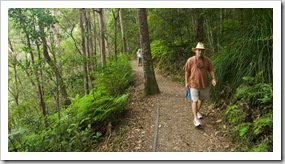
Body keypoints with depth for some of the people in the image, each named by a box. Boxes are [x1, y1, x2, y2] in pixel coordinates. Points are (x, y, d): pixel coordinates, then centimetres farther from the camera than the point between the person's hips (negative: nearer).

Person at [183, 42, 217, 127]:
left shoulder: (207, 60, -1)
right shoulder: (190, 60, -8)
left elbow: (211, 70, 3)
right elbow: (187, 72, -2)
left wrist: (213, 78, -12)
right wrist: (186, 82, -1)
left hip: (205, 84, 4)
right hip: (194, 84, -3)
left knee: (202, 99, 17)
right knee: (195, 101, -6)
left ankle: (198, 111, 42)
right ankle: (195, 118, -1)